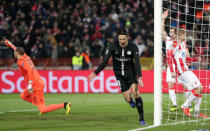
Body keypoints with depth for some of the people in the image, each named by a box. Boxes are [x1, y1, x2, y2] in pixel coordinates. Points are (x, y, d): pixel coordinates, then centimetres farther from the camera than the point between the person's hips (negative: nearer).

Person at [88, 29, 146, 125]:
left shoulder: (133, 47, -13)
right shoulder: (113, 47, -11)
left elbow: (137, 63, -22)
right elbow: (105, 61, -9)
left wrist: (139, 77, -35)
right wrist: (95, 73, -15)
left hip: (131, 73, -1)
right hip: (119, 75, 1)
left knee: (135, 92, -21)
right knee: (127, 98, -6)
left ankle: (141, 118, -14)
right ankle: (131, 101, 37)